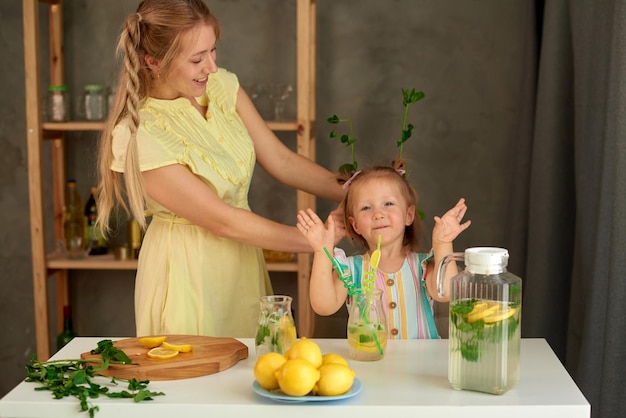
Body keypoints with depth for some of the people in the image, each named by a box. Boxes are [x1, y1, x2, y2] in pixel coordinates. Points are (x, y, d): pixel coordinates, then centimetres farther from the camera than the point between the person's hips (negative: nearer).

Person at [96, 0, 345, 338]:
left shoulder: (221, 85, -4)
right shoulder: (138, 136, -23)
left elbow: (281, 161, 0)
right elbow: (223, 221, -21)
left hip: (243, 261, 6)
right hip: (187, 270, -6)